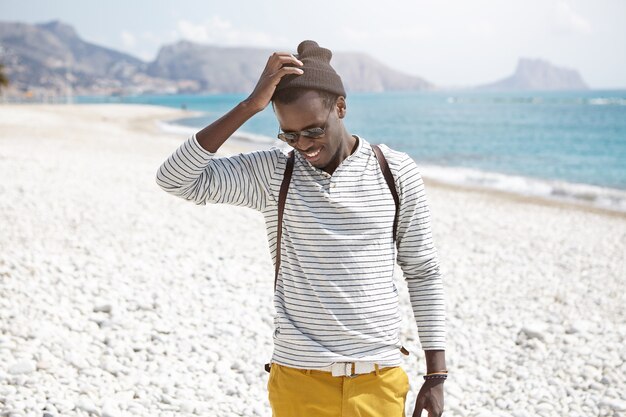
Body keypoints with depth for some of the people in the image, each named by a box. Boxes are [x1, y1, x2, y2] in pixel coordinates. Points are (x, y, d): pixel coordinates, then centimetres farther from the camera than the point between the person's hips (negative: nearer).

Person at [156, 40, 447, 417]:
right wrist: (249, 107, -19)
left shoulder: (396, 172, -1)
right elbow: (174, 179, -13)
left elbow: (423, 272, 5)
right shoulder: (272, 174, -3)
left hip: (378, 379, 0)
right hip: (299, 380, 0)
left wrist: (436, 374, 4)